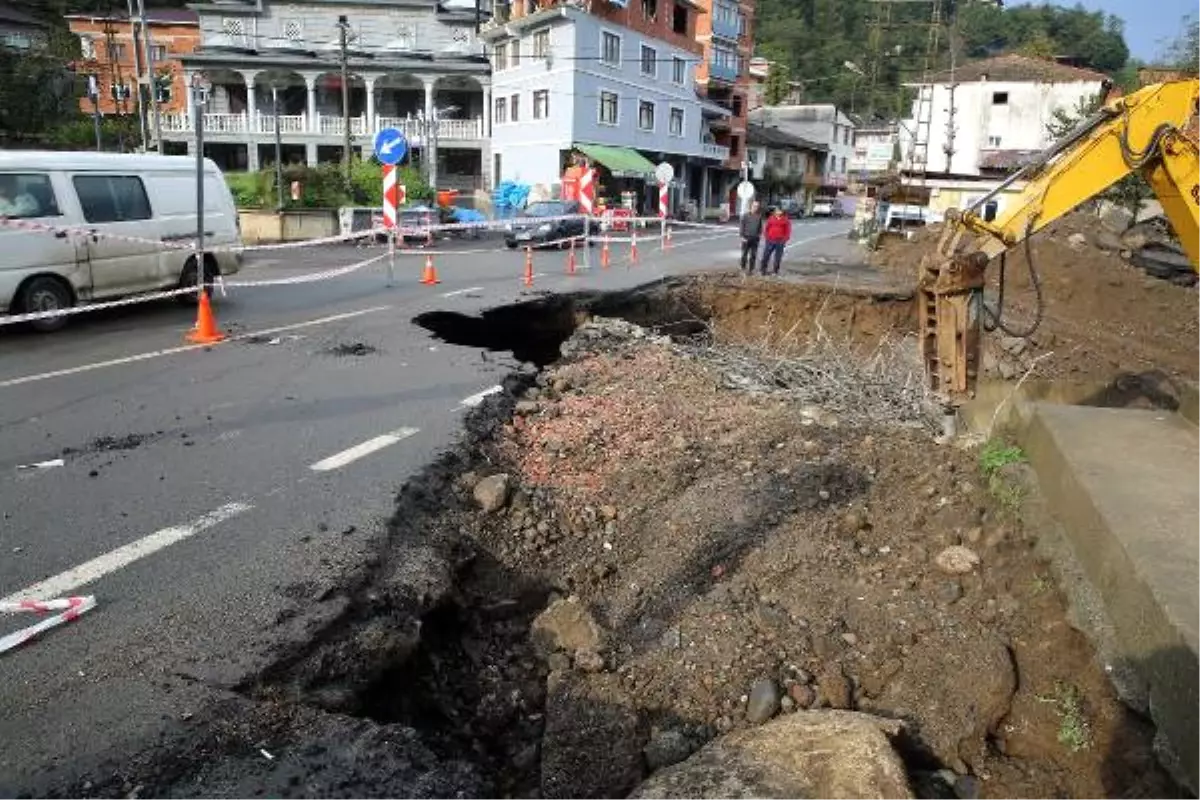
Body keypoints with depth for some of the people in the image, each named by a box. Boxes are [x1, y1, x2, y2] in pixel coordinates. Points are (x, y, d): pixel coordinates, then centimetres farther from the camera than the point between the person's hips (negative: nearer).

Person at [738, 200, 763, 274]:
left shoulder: (759, 216, 4)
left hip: (755, 238, 3)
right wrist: (742, 236, -10)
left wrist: (760, 234, 3)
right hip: (746, 238, -3)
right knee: (744, 254, 4)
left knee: (753, 255, 5)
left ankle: (751, 269, 15)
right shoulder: (745, 215, -5)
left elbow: (760, 226, 14)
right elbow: (742, 226, -5)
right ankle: (743, 268, 19)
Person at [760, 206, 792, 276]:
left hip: (780, 242, -1)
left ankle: (775, 271, 13)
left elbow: (788, 231, 3)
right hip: (770, 240, 1)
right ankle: (762, 269, 13)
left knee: (778, 257, 4)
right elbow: (766, 228, 9)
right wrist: (767, 237, -1)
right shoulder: (771, 218, 4)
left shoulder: (786, 220, 2)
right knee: (766, 255, 2)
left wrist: (785, 240, -6)